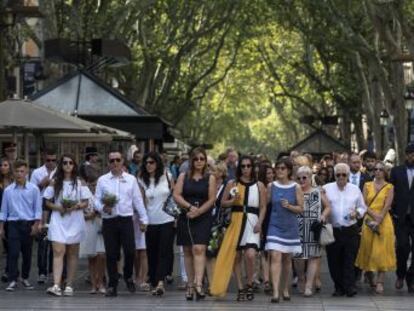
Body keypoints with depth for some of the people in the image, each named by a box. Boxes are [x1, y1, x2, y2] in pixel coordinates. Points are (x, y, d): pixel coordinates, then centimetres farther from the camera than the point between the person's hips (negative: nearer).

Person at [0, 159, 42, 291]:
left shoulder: (33, 189, 1)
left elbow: (37, 209, 1)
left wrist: (36, 224, -8)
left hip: (28, 224, 0)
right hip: (13, 224, 0)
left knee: (27, 253, 8)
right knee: (13, 252, -8)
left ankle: (25, 278, 23)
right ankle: (12, 280, -7)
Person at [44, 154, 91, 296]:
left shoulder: (80, 182, 5)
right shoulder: (55, 182, 6)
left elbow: (85, 203, 4)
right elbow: (48, 202, 7)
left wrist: (76, 206, -15)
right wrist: (58, 207, -12)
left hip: (75, 220, 1)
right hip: (58, 220, -1)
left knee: (72, 254, 5)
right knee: (58, 251, -13)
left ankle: (69, 286, 12)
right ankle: (56, 285, -22)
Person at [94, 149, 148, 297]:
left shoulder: (131, 179, 8)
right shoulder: (102, 180, 7)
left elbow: (138, 200, 9)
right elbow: (96, 200, 7)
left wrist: (143, 219, 7)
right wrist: (103, 208, -14)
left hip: (126, 220, 0)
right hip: (109, 220, 0)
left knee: (130, 251, -8)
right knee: (111, 254, 2)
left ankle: (128, 277, 19)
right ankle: (112, 285, 12)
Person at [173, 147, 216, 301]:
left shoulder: (210, 178, 5)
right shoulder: (183, 176, 9)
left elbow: (211, 199, -1)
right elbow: (176, 195, 0)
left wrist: (198, 211, -11)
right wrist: (190, 206, -14)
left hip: (203, 218, -3)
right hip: (185, 217, 3)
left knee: (199, 249, -16)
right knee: (188, 251, 5)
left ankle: (198, 284, -25)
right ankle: (190, 284, 11)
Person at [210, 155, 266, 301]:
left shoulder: (259, 185, 7)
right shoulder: (232, 184, 9)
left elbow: (263, 207, 6)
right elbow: (223, 202, 11)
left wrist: (259, 223, -7)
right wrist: (233, 200, -8)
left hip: (252, 222, -2)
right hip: (235, 222, 2)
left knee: (250, 254, -18)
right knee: (236, 256, 2)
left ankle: (249, 285, 2)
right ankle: (240, 288, 13)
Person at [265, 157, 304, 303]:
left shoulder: (295, 188, -1)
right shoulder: (271, 186, 2)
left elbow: (301, 208, 0)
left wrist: (289, 206, -17)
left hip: (290, 227, 1)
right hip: (275, 226, -1)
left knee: (287, 259, 12)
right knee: (275, 258, -14)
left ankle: (285, 289, 27)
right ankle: (275, 292, -20)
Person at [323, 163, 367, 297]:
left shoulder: (355, 189, 10)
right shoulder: (326, 189, 5)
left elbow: (362, 207, 17)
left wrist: (357, 213, -4)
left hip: (351, 230, 0)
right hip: (332, 230, 0)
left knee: (349, 260, -6)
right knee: (334, 261, 2)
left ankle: (349, 287, -7)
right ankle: (339, 287, 12)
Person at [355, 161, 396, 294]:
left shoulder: (389, 187, 4)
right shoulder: (367, 185, 9)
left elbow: (387, 206, -5)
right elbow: (364, 204, 1)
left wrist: (379, 221, -15)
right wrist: (374, 215, -14)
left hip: (384, 221, -2)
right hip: (369, 220, 2)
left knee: (382, 251, -7)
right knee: (368, 249, 4)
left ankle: (380, 282, -9)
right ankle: (370, 277, 18)